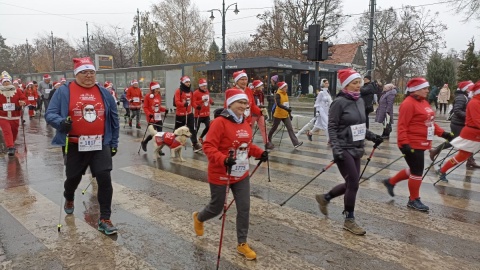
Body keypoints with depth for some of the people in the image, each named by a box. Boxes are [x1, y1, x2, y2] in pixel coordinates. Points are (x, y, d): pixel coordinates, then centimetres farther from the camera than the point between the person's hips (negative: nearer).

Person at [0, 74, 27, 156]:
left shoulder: (17, 91, 0)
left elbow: (24, 99, -1)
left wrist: (23, 102, -23)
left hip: (15, 116, 2)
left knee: (14, 131, 15)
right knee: (7, 131, -14)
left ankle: (11, 144, 40)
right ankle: (10, 147, -18)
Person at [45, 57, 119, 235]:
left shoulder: (104, 93, 6)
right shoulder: (64, 91, -3)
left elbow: (114, 119, 12)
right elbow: (50, 114, -4)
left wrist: (114, 143, 11)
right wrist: (61, 123, -27)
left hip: (100, 145, 1)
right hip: (74, 146, -1)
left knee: (105, 179, -9)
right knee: (73, 178, 18)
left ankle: (105, 219, 3)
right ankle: (69, 199, 54)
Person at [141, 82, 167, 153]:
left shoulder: (159, 96, 8)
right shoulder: (148, 96, -7)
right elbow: (145, 107, -7)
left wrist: (164, 109, -1)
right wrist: (149, 114, -22)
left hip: (159, 118, 5)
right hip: (151, 118, -5)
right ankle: (144, 142, 25)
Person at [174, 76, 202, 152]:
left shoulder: (190, 91, 8)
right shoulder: (178, 91, -12)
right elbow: (177, 102, -21)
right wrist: (184, 104, -37)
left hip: (189, 113, 5)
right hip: (180, 114, -5)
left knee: (193, 129, -3)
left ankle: (195, 145, 0)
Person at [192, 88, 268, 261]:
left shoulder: (245, 123, 5)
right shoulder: (220, 122, -20)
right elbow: (208, 147, -23)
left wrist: (260, 153, 2)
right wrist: (224, 160, -36)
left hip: (242, 175, 7)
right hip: (220, 175, -6)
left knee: (244, 208, 7)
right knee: (217, 208, 12)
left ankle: (242, 244, 24)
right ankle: (198, 218, 48)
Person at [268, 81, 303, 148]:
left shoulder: (286, 94, 11)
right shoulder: (278, 94, -13)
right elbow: (278, 104, -27)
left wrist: (290, 114, 17)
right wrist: (287, 109, -37)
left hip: (286, 115, 6)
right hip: (278, 115, -6)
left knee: (290, 128, -3)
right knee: (274, 128, 9)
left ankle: (296, 143, -10)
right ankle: (268, 140, 29)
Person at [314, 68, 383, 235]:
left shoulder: (360, 101, 9)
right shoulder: (339, 102, -13)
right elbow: (332, 128, -15)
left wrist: (372, 137, 9)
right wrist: (336, 148, -23)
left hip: (356, 149, 8)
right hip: (344, 150, -8)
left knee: (351, 184, 13)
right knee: (353, 184, -4)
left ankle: (324, 198, 36)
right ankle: (349, 220, 15)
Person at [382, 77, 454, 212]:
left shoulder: (424, 102, 12)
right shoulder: (408, 104, -18)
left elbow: (429, 121, 20)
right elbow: (402, 126, -22)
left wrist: (442, 133, 12)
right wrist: (404, 144, -27)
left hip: (420, 144, 10)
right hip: (412, 145, -10)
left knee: (414, 169, 19)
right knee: (417, 171, 1)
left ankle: (391, 182, 35)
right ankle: (414, 200, 18)